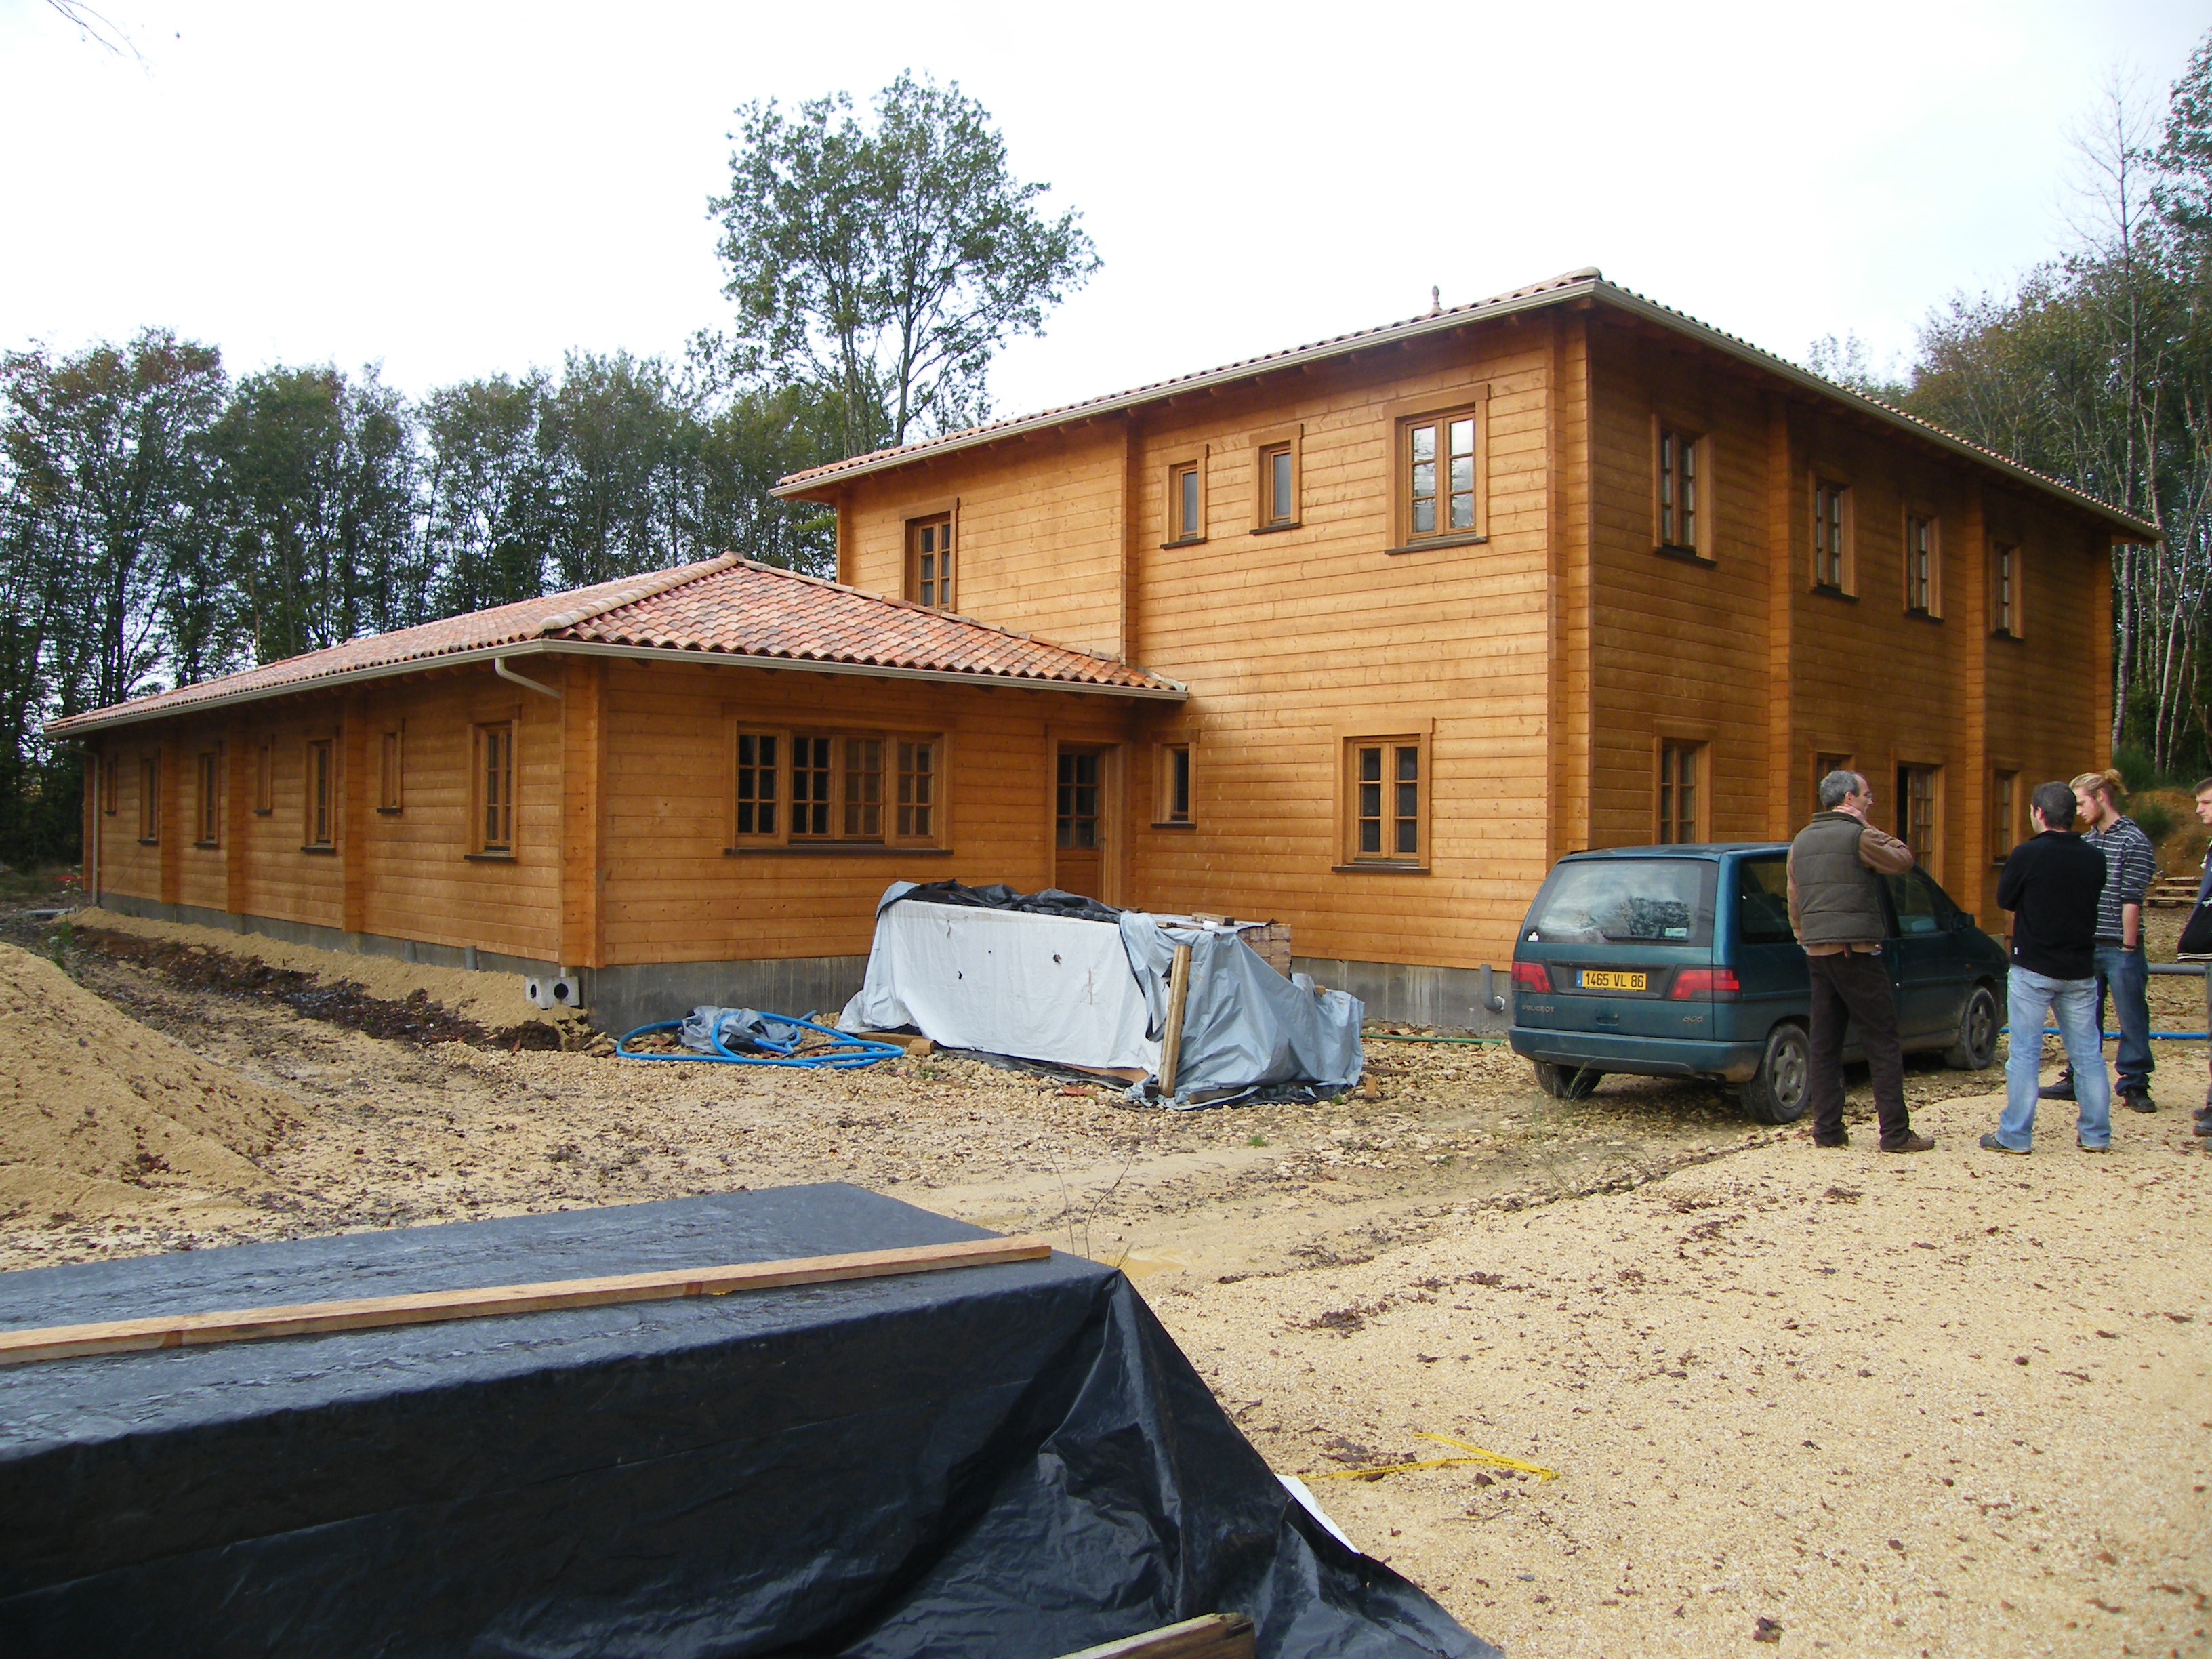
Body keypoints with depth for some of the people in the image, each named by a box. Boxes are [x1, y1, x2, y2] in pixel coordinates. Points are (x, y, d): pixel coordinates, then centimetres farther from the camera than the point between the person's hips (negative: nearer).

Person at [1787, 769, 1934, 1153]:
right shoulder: (1859, 836, -9)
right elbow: (1902, 859, 2)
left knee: (1824, 1045, 9)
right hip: (1856, 952, -7)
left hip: (1817, 952, 7)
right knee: (1882, 1043, -1)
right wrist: (1870, 827, 7)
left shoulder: (1801, 841, 14)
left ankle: (1827, 1130, 10)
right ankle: (1895, 1133, -1)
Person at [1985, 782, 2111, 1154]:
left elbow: (2004, 900, -1)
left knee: (2024, 1053, 1)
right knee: (2088, 1054, 12)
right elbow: (2092, 903, 13)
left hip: (2033, 969, -4)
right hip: (2081, 970, 4)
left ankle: (2015, 1135, 3)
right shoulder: (2094, 858, 1)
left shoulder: (2028, 854, -13)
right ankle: (2096, 1134, 17)